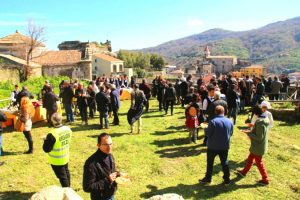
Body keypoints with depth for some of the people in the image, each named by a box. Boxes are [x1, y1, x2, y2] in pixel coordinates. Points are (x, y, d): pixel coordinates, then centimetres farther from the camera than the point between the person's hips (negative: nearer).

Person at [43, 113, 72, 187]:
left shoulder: (52, 134, -30)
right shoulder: (68, 129, -10)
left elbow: (46, 149, -23)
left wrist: (45, 140, -5)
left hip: (57, 160, -7)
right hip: (66, 157, 7)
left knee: (62, 176, 9)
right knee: (66, 172, 26)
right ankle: (68, 188, 43)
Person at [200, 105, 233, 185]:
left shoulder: (213, 121, -19)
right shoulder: (229, 121, -2)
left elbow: (208, 133, -15)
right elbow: (231, 133, 8)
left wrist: (206, 129, 5)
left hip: (213, 146, -4)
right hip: (224, 146, 4)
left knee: (210, 163, 11)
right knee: (224, 162, 15)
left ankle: (208, 178, 20)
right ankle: (227, 179, 20)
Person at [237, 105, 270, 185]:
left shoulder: (259, 122, -30)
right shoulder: (265, 119, 1)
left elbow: (259, 137, -27)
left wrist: (249, 133, -17)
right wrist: (251, 131, 6)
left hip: (258, 147, -10)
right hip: (258, 146, 10)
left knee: (259, 162, 8)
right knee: (250, 158, 23)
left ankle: (265, 180, 21)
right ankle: (244, 172, 41)